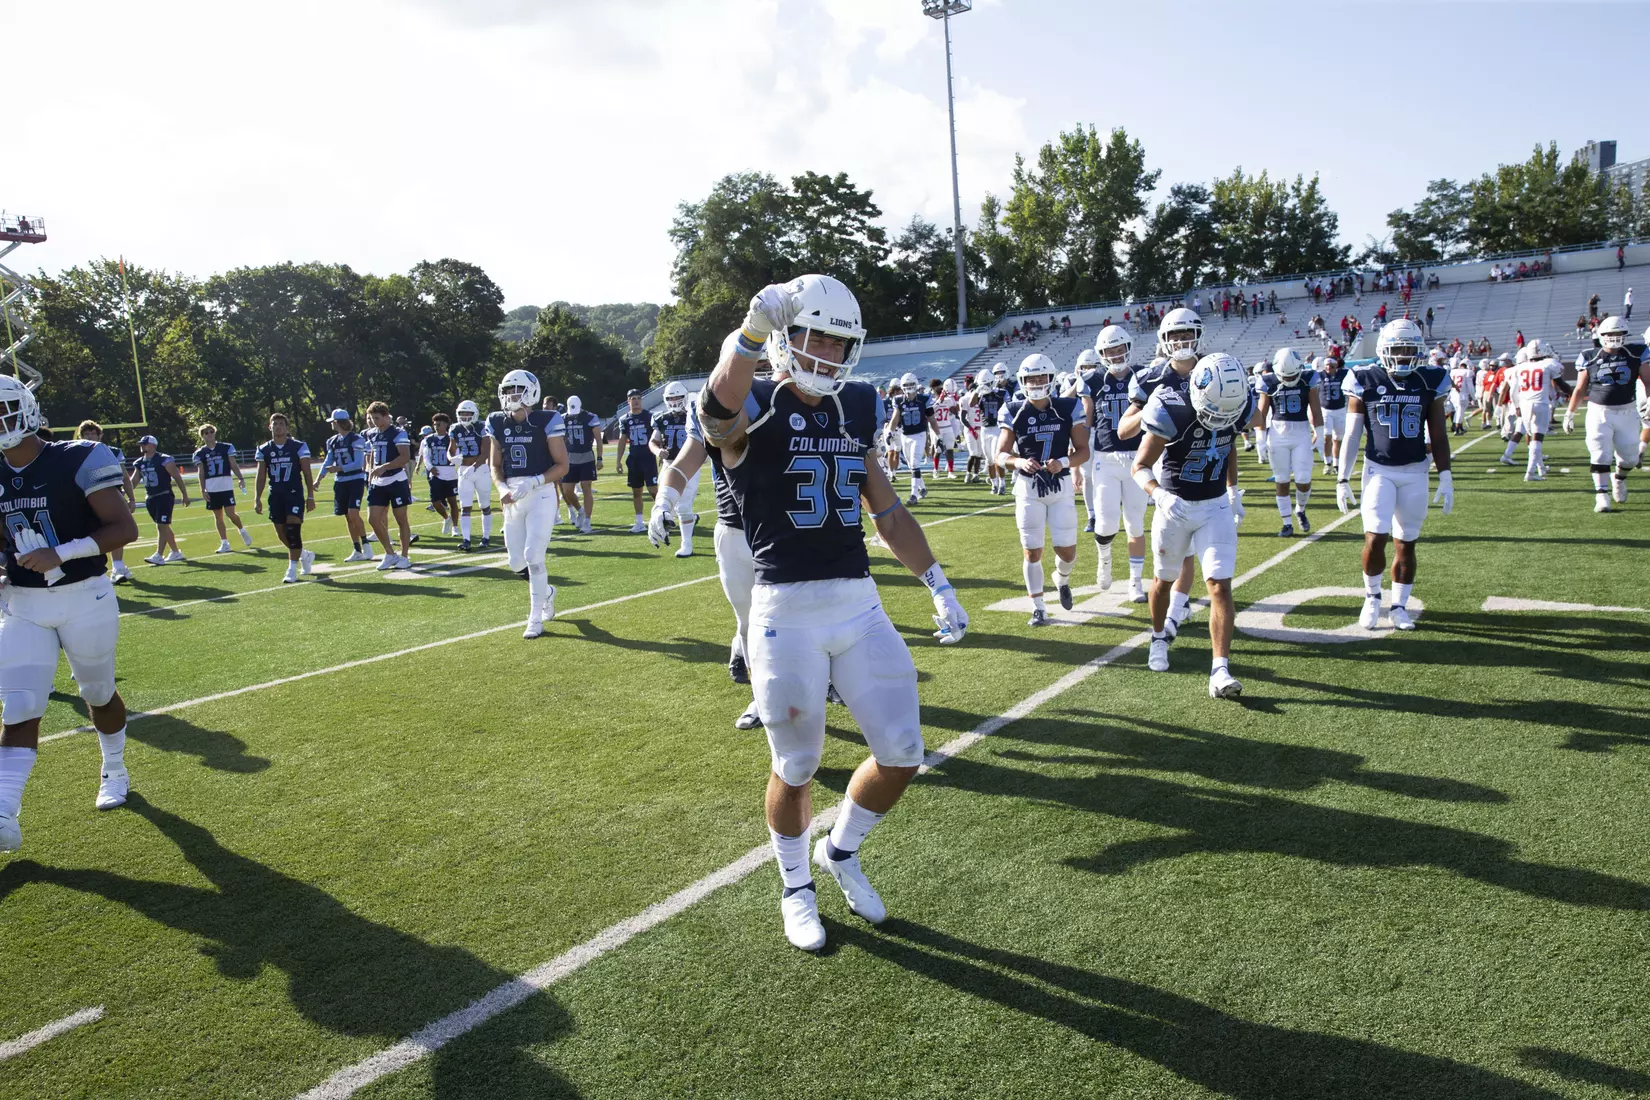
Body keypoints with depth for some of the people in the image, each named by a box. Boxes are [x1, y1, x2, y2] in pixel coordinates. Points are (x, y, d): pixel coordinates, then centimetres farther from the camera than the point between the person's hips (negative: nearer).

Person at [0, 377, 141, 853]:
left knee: (99, 694, 14)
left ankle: (114, 772, 37)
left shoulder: (77, 462, -14)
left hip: (85, 599, -4)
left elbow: (125, 529, -17)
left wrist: (60, 553, -24)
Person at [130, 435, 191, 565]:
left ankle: (159, 555, -11)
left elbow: (177, 478, -9)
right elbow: (133, 481, 15)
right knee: (163, 526, 13)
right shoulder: (140, 463, 10)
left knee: (161, 526, -10)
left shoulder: (164, 460, -11)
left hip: (164, 497, -8)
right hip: (150, 499, 8)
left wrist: (185, 495, -8)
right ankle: (176, 553, 23)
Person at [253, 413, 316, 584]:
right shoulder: (264, 450, 7)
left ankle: (292, 569, -6)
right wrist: (257, 498, 2)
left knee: (293, 530, -12)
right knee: (282, 533, 7)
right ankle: (305, 555, 32)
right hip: (275, 495, 4)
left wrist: (310, 496, -4)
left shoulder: (299, 446, -2)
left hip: (294, 493, -4)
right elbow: (261, 476, 10)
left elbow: (307, 473, -1)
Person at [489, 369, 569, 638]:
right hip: (512, 499, 5)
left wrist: (532, 483, -20)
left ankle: (535, 620, 3)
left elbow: (562, 466, -8)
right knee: (517, 562, 8)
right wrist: (503, 488, -6)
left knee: (533, 556, -11)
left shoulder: (546, 422, -9)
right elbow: (496, 465, 14)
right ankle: (546, 591, 38)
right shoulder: (498, 424, 7)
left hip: (540, 496, -5)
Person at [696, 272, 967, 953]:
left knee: (901, 756, 7)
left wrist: (937, 584, 14)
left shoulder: (856, 409, 11)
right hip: (787, 609, -5)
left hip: (860, 602, 6)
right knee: (796, 768, 8)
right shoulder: (755, 407, -7)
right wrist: (754, 330, -49)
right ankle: (796, 886, 35)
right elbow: (718, 414, -34)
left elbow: (887, 510, 17)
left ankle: (841, 852, 35)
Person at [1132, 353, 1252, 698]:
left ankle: (1220, 671, -10)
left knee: (1220, 586, -10)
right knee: (1165, 580, 16)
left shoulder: (1239, 408, -10)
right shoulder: (1173, 413, -25)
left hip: (1216, 507, 2)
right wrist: (1159, 494, -35)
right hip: (1175, 507, -2)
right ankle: (1159, 638, 43)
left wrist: (1233, 490, 11)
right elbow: (1141, 466, -17)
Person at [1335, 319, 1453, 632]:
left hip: (1415, 472, 2)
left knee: (1407, 543, 6)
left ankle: (1399, 606, 20)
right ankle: (1372, 597, 11)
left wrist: (1445, 477, 2)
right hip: (1379, 470, -2)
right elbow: (1352, 435, 1)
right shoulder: (1366, 382, -4)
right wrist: (1342, 479, -2)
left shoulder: (1430, 382, 1)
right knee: (1375, 538, -13)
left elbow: (1438, 435, 6)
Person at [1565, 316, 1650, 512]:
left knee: (1629, 457, 8)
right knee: (1600, 456, -7)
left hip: (1626, 413, 1)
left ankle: (1619, 479, 39)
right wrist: (1569, 414, 7)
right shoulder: (1590, 359, 0)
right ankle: (1602, 496, -2)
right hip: (1599, 413, -1)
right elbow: (1580, 389, 7)